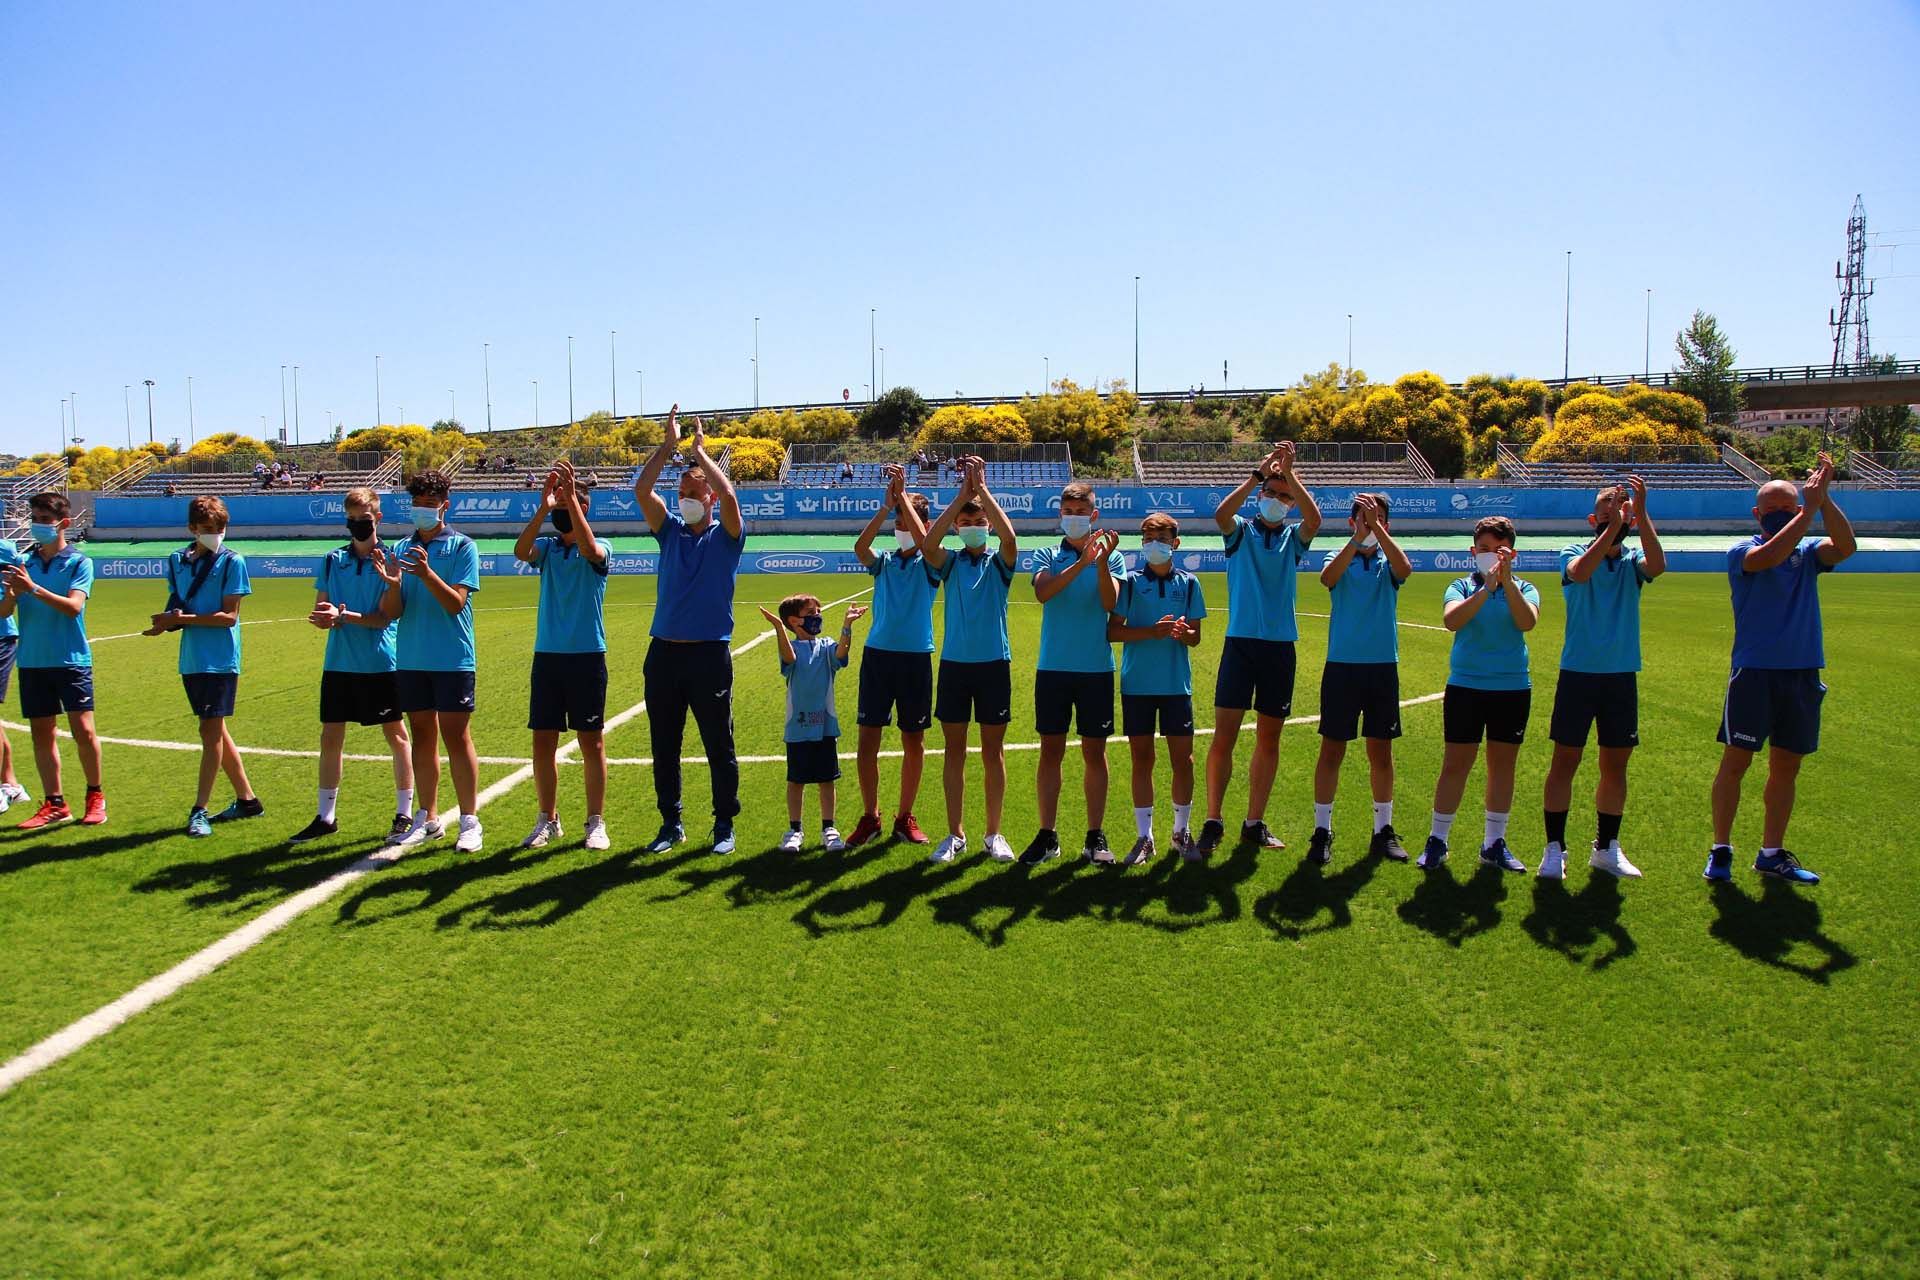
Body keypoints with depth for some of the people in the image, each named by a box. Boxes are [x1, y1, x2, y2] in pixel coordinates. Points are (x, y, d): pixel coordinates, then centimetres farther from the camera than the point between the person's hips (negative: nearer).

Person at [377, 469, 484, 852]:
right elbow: (391, 612, 4)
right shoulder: (401, 549, 9)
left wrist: (426, 573, -28)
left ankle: (470, 821, 4)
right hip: (410, 659, 5)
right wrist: (392, 584, -16)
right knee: (423, 736, 11)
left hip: (452, 660, -5)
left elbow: (456, 603, -13)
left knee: (456, 736, -3)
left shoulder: (462, 547, -3)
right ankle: (427, 818, 20)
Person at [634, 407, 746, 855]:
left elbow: (728, 494, -18)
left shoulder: (726, 535, 1)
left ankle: (725, 825, 15)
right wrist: (668, 446, -6)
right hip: (664, 652, 4)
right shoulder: (671, 531, 10)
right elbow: (642, 490, -2)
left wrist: (700, 451, -9)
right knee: (664, 746, 10)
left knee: (719, 746, 4)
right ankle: (670, 823, 22)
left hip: (709, 654, -4)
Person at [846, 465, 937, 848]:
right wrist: (886, 504, -19)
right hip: (878, 653, 2)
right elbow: (860, 546, -14)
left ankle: (905, 817, 19)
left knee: (914, 741, 6)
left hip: (916, 657, -2)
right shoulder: (883, 560, 8)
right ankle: (869, 817, 13)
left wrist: (904, 496, -17)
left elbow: (923, 541, -21)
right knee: (868, 738, 1)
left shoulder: (929, 564, 2)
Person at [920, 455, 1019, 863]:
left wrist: (982, 488, -17)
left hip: (994, 662, -1)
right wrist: (962, 494, -17)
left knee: (993, 750, 6)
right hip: (954, 662, 1)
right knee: (954, 750, 6)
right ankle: (955, 834, 15)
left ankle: (994, 834, 16)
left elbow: (1009, 538, -20)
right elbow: (928, 543, -17)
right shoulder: (949, 562, 5)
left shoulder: (999, 562, 2)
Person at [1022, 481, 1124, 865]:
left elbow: (1110, 603, -12)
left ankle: (1095, 836, 14)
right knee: (1050, 751, 3)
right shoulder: (1047, 556, 6)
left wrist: (1101, 562, -26)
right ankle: (1047, 836, 11)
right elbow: (1043, 592, -16)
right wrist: (1082, 562, -25)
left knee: (1094, 752, 5)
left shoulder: (1111, 557, 5)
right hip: (1052, 668, 0)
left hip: (1097, 668, 0)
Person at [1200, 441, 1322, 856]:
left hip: (1280, 646, 3)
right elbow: (1221, 514, -18)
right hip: (1240, 643, -3)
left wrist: (1290, 474, -19)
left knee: (1269, 739, 8)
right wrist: (1259, 473, -22)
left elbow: (1314, 518, -13)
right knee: (1224, 737, -6)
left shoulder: (1293, 537, 10)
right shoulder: (1241, 531, 5)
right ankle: (1213, 823, 2)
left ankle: (1254, 824, 17)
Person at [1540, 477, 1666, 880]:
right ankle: (1554, 849, 9)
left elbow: (1657, 565, -20)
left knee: (1616, 765, 10)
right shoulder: (1574, 553, -2)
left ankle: (1606, 848, 23)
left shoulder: (1633, 559, 4)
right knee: (1565, 761, 0)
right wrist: (1612, 528, -30)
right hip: (1578, 673, -3)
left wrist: (1640, 514, -27)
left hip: (1622, 676, 3)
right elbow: (1580, 572, -26)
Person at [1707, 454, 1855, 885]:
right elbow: (1772, 555, -26)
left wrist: (1824, 499, -25)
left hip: (1803, 673, 4)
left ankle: (1771, 854, 21)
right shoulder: (1742, 551, -4)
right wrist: (1810, 508, -29)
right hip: (1754, 672, -4)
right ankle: (1720, 850, 9)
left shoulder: (1808, 552, 7)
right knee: (1736, 761, -1)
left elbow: (1846, 546, -14)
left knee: (1786, 766, 10)